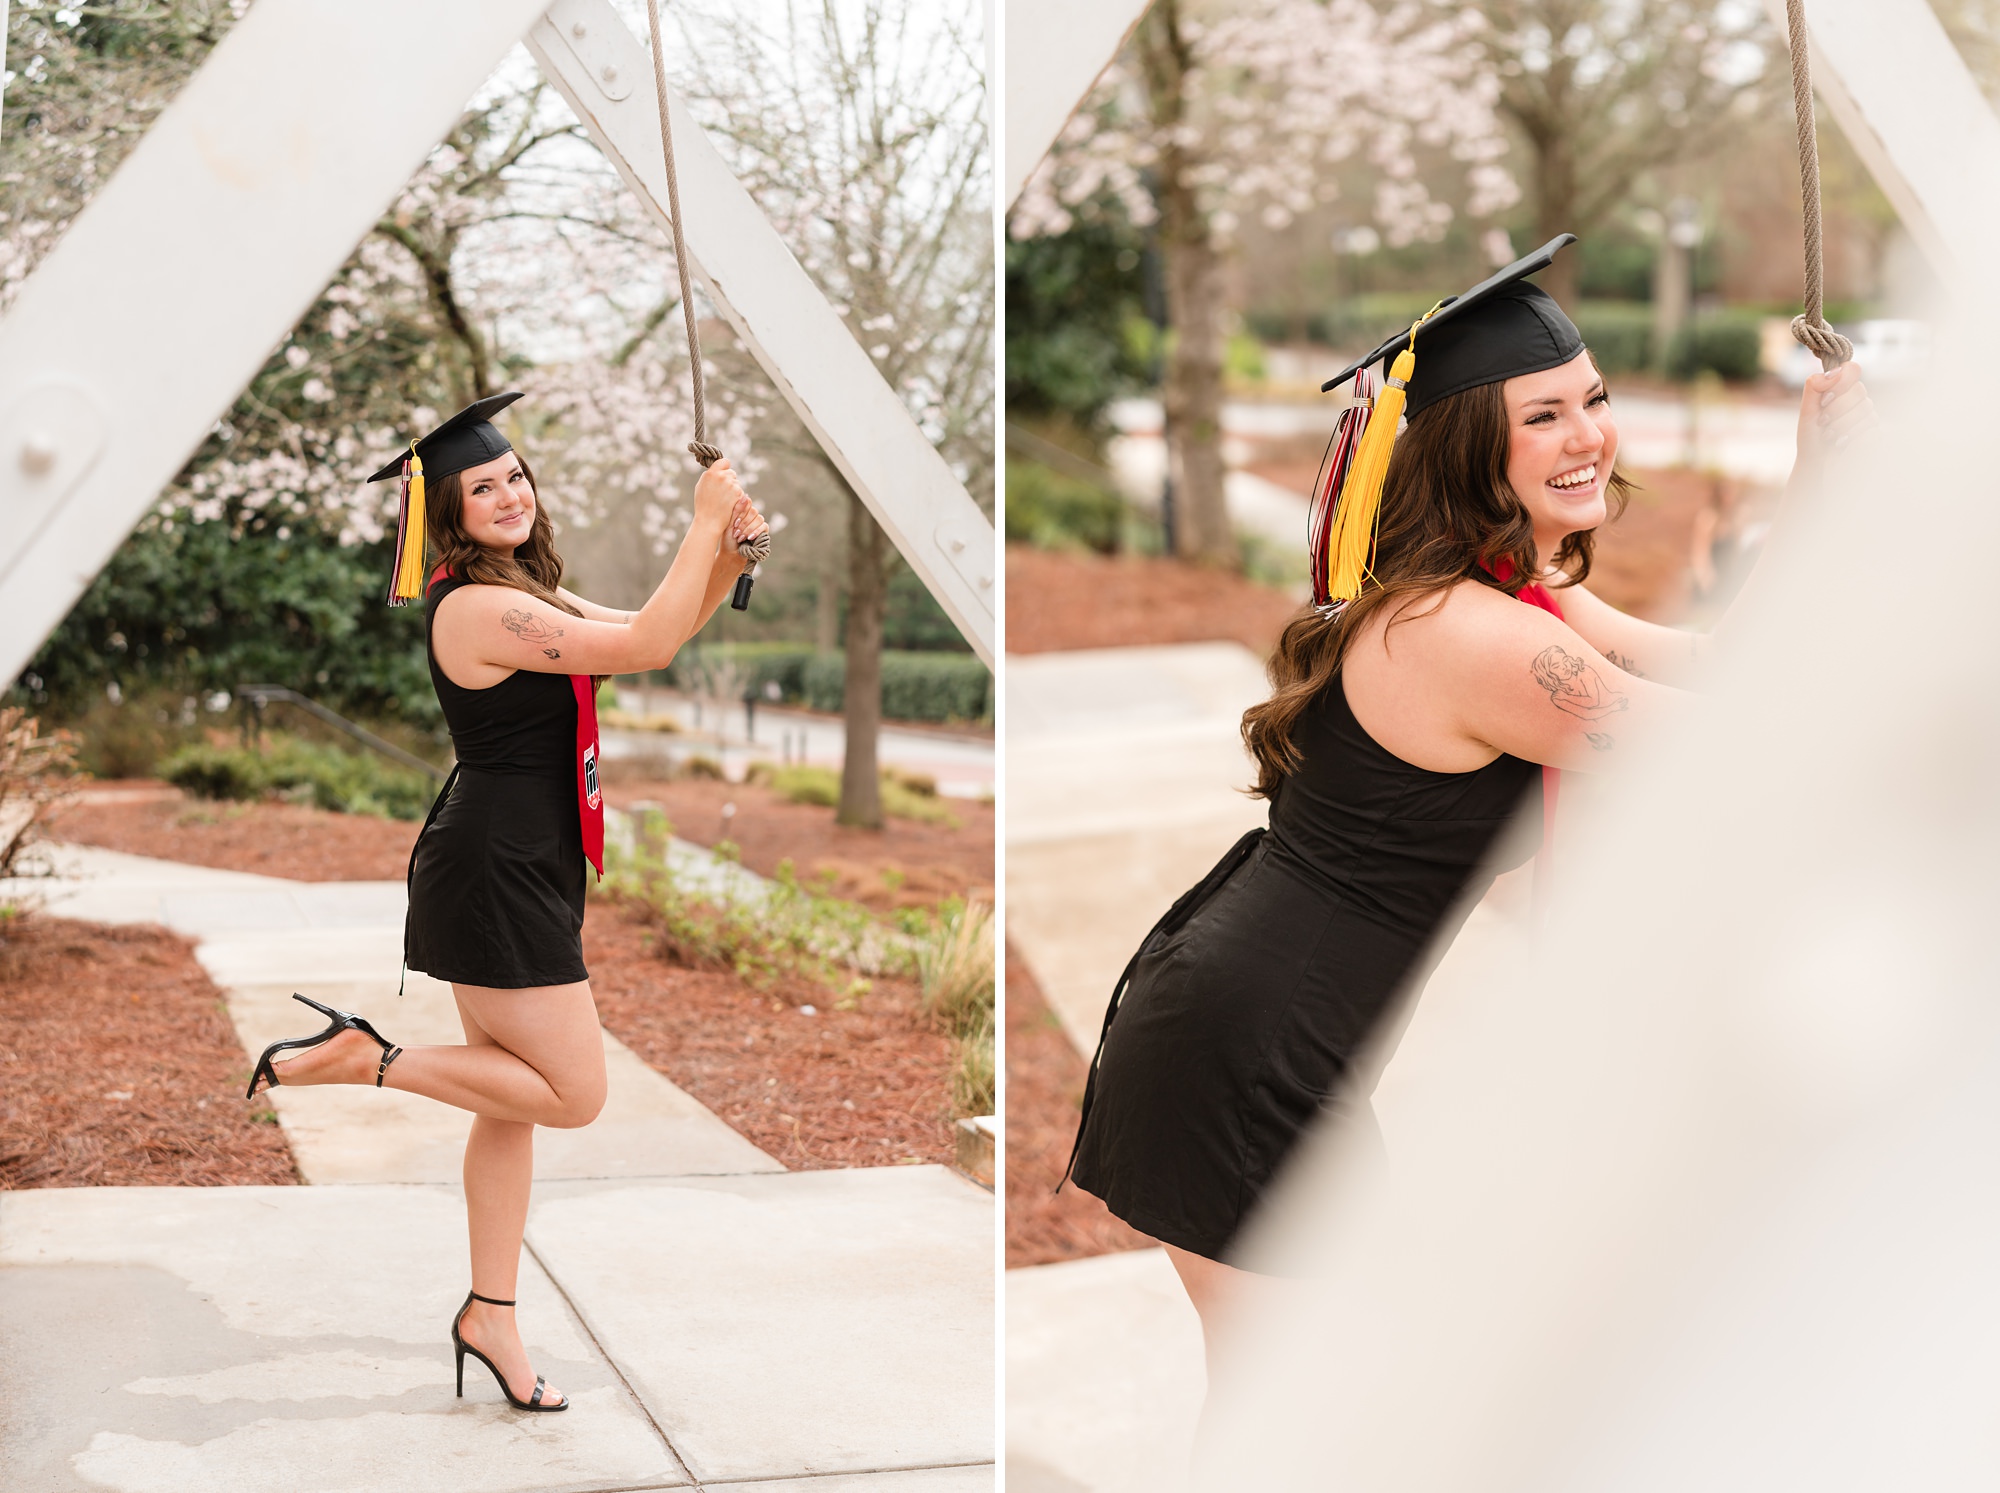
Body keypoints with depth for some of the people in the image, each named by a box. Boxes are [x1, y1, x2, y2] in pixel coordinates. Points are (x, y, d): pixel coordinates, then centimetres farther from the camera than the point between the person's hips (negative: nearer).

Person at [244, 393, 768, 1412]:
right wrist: (705, 521, -16)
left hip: (520, 870, 10)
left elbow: (652, 630, 17)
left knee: (513, 1099, 15)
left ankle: (490, 1319, 24)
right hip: (494, 874, -10)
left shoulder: (525, 595, 13)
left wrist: (729, 556, 0)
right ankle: (363, 1060, 2)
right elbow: (648, 650, -23)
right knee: (574, 1092, -5)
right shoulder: (479, 608, -19)